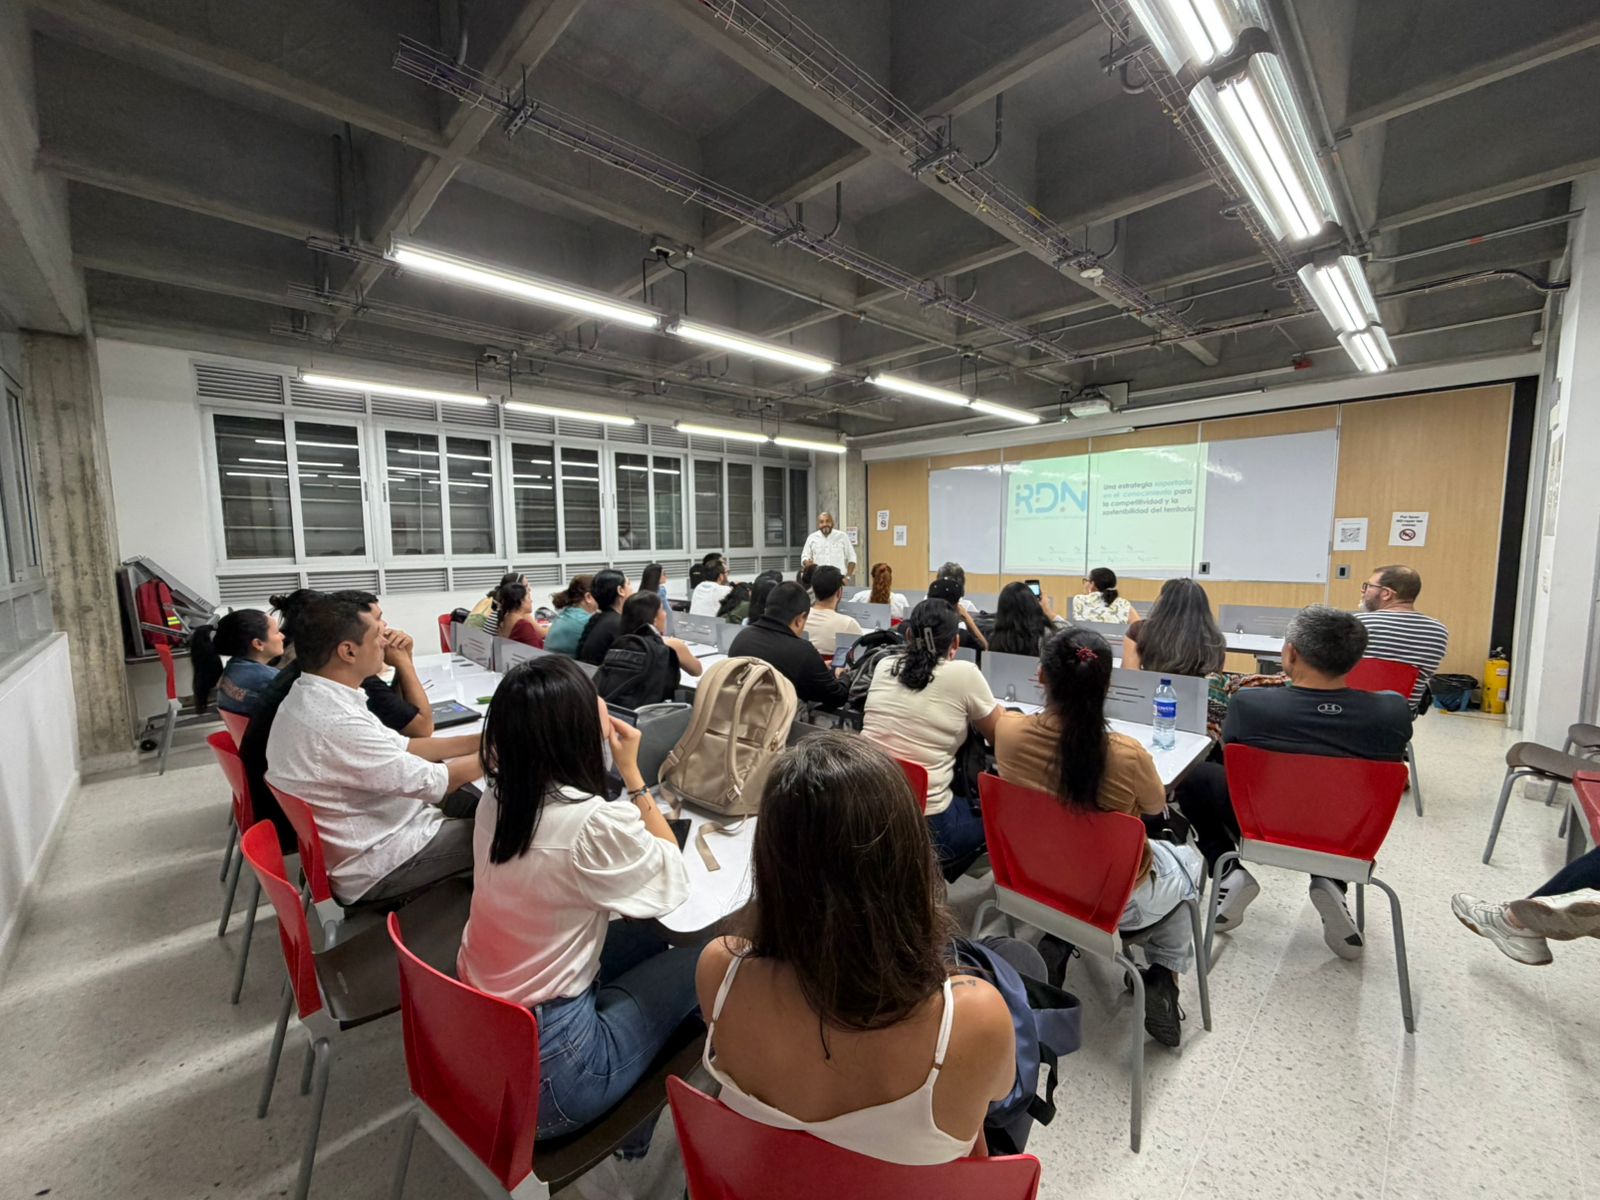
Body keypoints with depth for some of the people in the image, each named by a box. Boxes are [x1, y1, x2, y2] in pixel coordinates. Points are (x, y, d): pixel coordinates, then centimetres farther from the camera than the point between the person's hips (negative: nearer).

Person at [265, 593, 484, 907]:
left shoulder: (310, 696, -1)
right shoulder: (335, 721, -32)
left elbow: (400, 747, 4)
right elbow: (431, 783, -25)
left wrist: (481, 741, -1)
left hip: (357, 836, 8)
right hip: (369, 869, -8)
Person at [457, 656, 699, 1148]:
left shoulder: (496, 800, -9)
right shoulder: (594, 823, -31)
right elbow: (673, 881, -12)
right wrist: (633, 775, -13)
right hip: (539, 1076, -7)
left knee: (645, 940, 19)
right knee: (699, 963, 7)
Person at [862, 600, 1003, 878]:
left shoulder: (883, 668, 4)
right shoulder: (964, 674, -9)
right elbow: (999, 736, 6)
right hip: (923, 823, -5)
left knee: (967, 795, 27)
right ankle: (936, 877, 19)